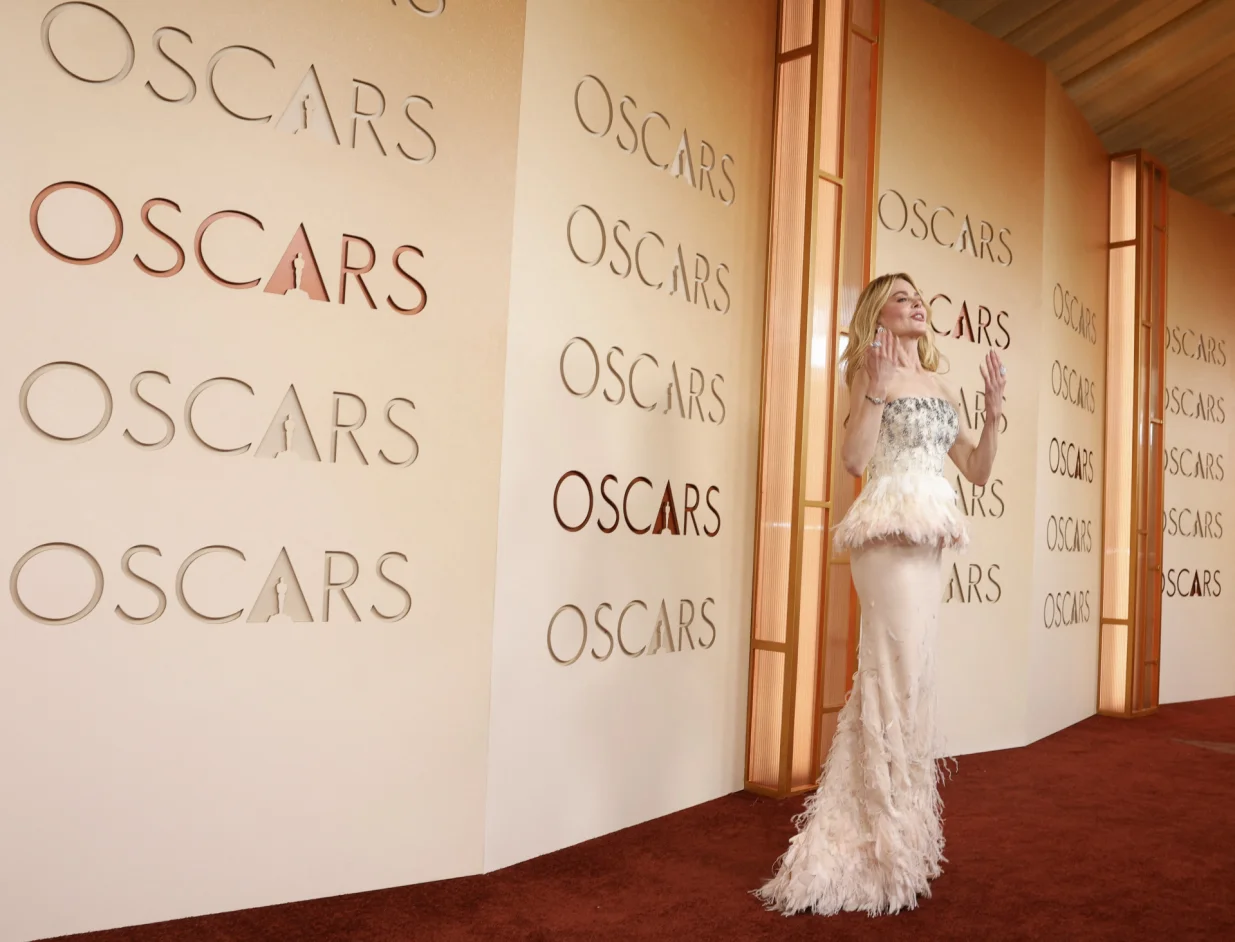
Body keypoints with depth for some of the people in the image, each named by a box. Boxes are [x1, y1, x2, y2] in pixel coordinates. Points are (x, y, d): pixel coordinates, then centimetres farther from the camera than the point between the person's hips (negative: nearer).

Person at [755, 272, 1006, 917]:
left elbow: (978, 470, 17)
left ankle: (877, 833, 28)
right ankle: (883, 846, 3)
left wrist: (993, 409, 7)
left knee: (905, 677, 13)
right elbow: (854, 459, -16)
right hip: (890, 533, -8)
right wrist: (877, 385, -21)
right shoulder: (872, 372, -2)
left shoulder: (938, 386, 19)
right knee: (896, 678, -8)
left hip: (927, 540, 8)